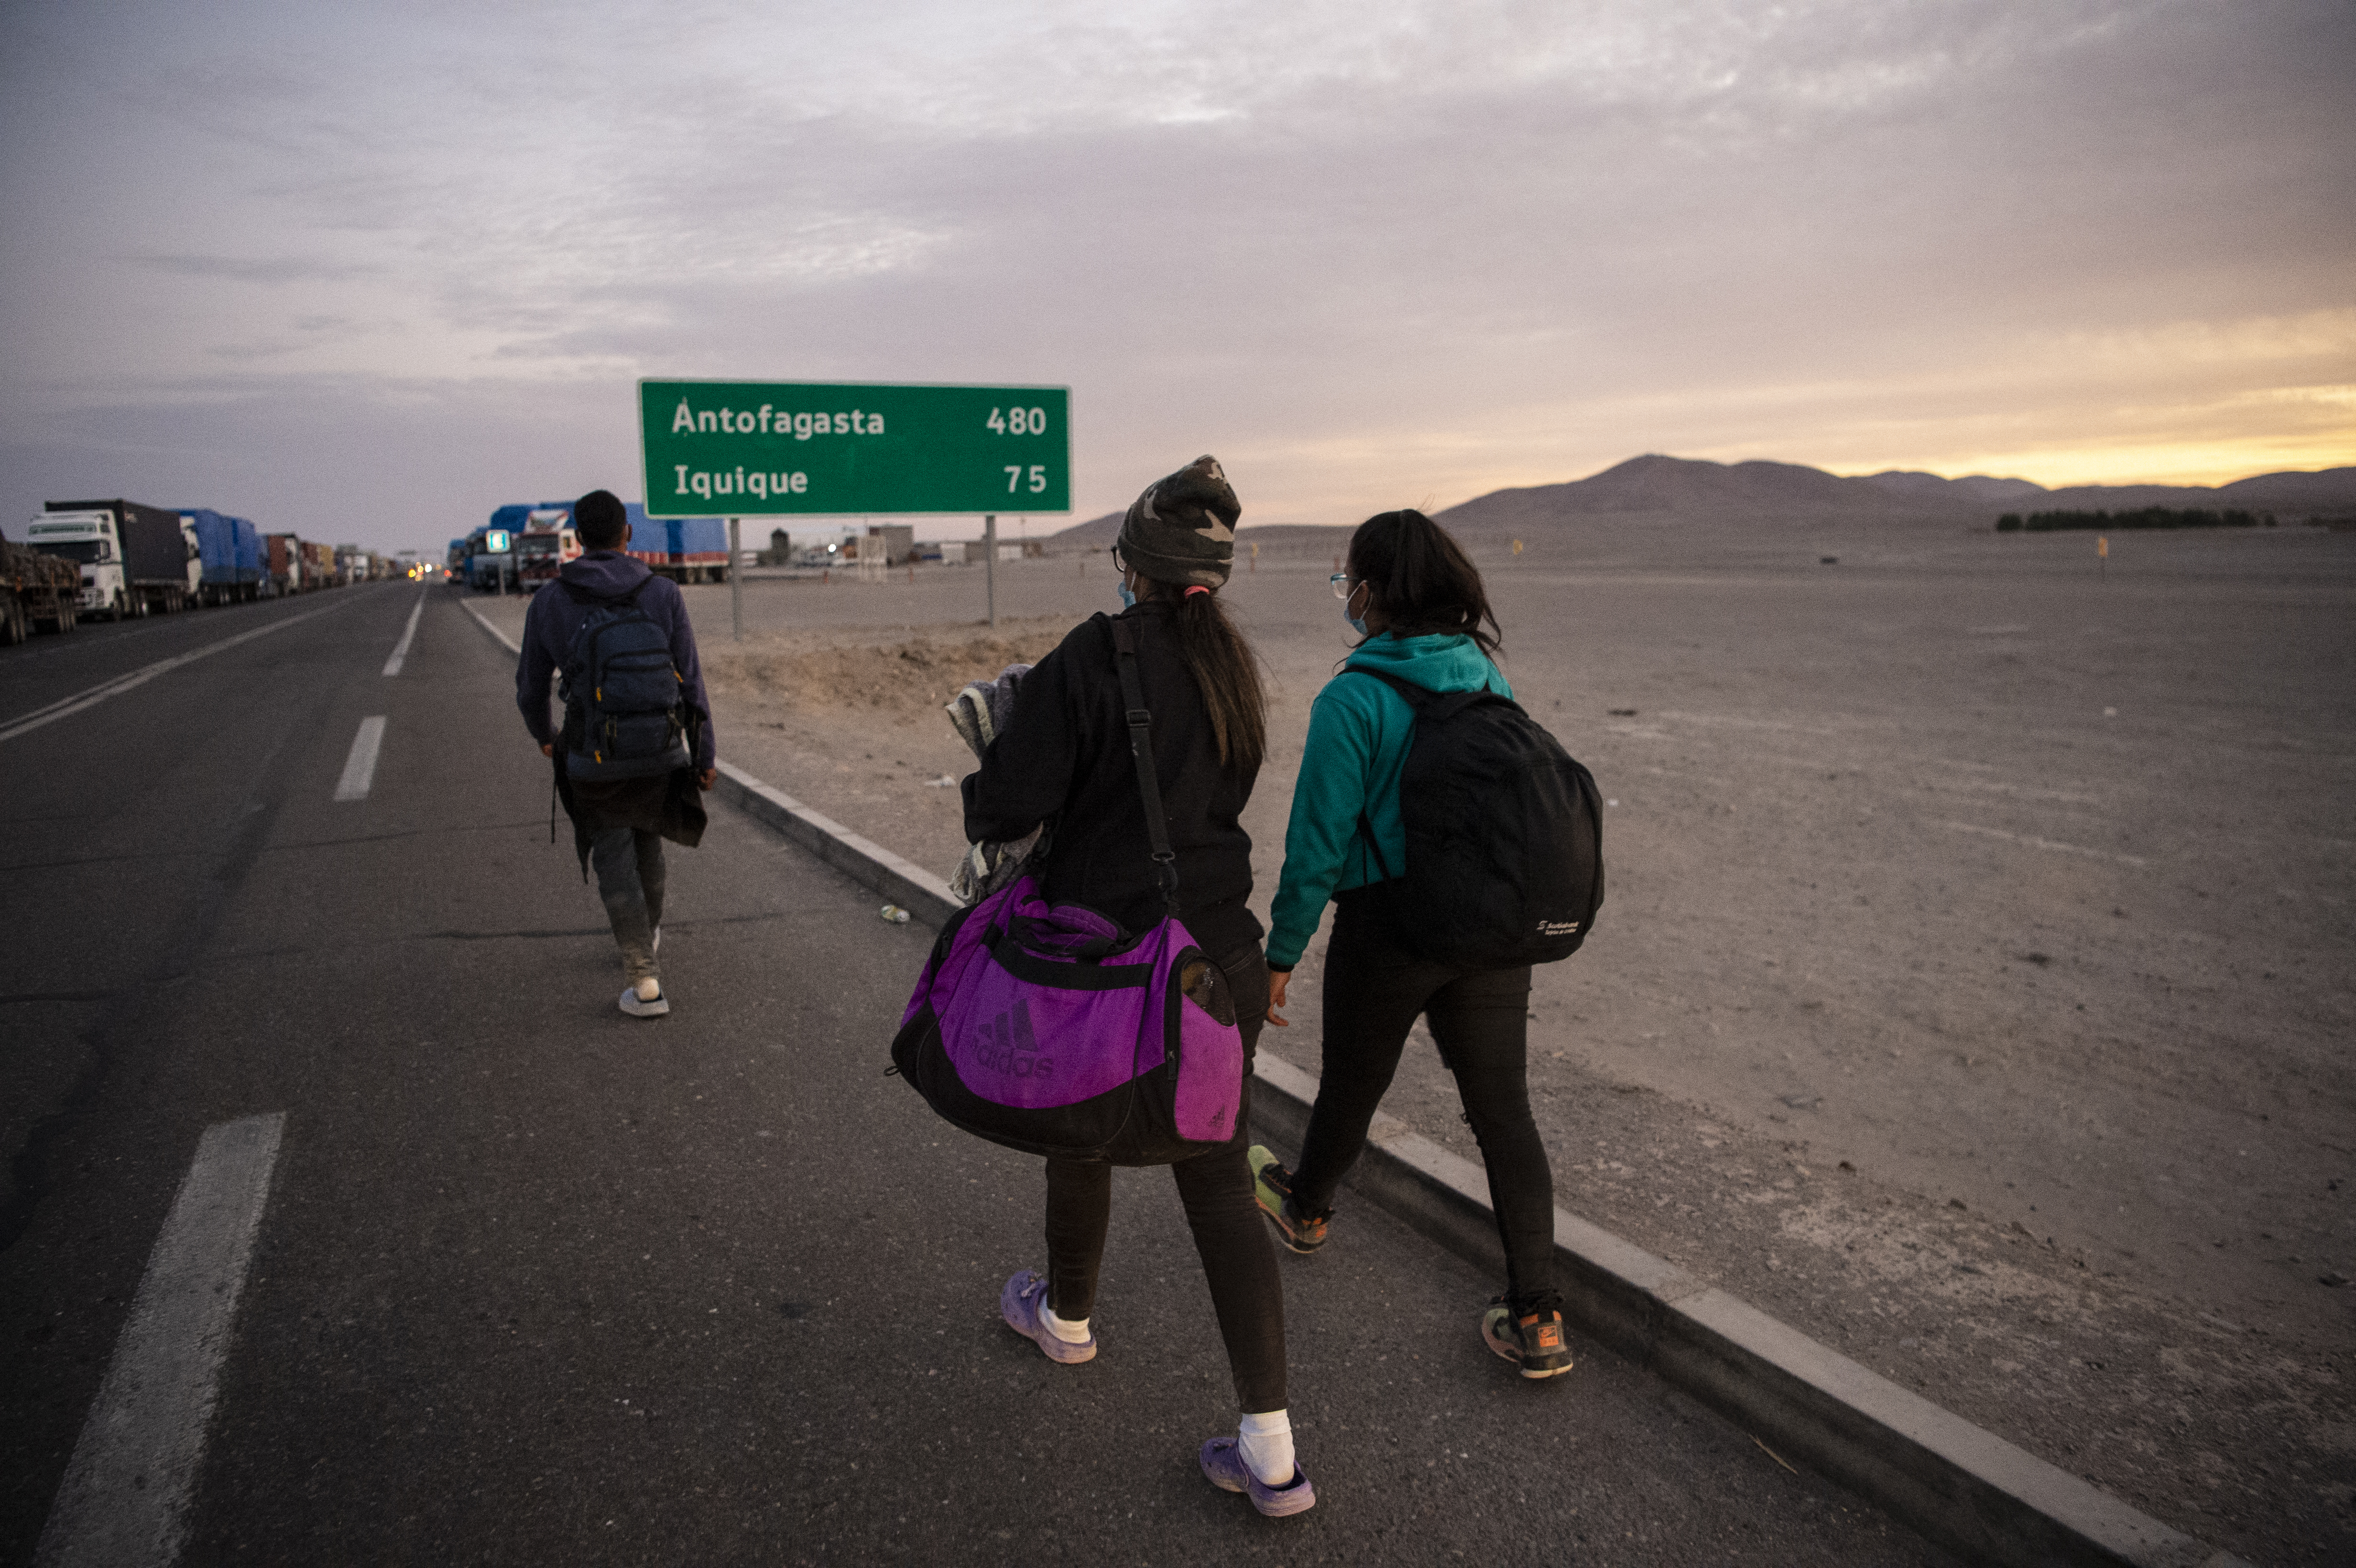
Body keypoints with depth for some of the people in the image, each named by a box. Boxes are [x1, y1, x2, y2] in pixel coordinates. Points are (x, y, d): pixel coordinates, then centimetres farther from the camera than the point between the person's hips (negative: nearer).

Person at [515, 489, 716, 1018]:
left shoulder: (548, 602, -5)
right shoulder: (663, 593, -6)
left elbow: (531, 686, 5)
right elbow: (690, 681, -6)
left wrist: (542, 735, 26)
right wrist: (705, 754, 3)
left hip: (594, 759, -2)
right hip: (661, 754, 2)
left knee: (615, 866, 8)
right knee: (646, 842, 26)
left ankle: (645, 983, 0)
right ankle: (648, 934, 48)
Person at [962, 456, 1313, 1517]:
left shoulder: (1096, 656, -18)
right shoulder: (1232, 663, 4)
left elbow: (1009, 803, -19)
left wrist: (982, 800, 6)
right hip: (1222, 956, 5)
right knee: (1220, 1178, 9)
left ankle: (1066, 1316, 49)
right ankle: (1271, 1450, 11)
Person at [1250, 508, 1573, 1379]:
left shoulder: (1353, 700, -17)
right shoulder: (1489, 680, 2)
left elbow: (1320, 841, -15)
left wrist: (1280, 955, -6)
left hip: (1389, 930, -5)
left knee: (1351, 1087, 19)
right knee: (1504, 1111, 10)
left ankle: (1305, 1208, 47)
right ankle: (1537, 1317, 12)